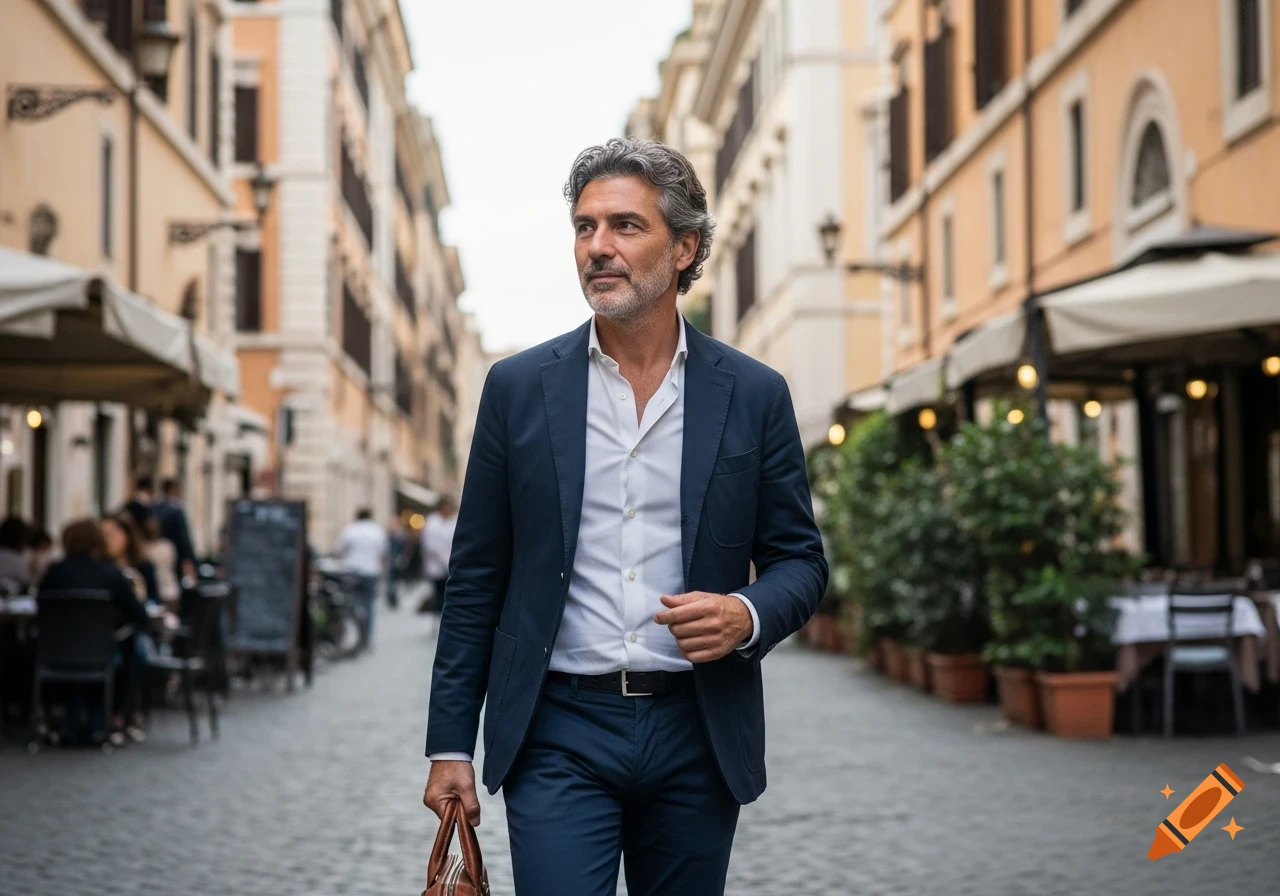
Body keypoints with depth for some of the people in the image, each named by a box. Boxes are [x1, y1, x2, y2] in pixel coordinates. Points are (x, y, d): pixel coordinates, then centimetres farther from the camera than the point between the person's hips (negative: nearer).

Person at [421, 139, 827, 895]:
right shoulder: (519, 386, 3)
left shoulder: (754, 394, 2)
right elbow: (476, 578, 5)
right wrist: (451, 746, 2)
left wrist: (748, 616, -16)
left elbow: (799, 558, 8)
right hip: (558, 736, -1)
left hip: (697, 736, 1)